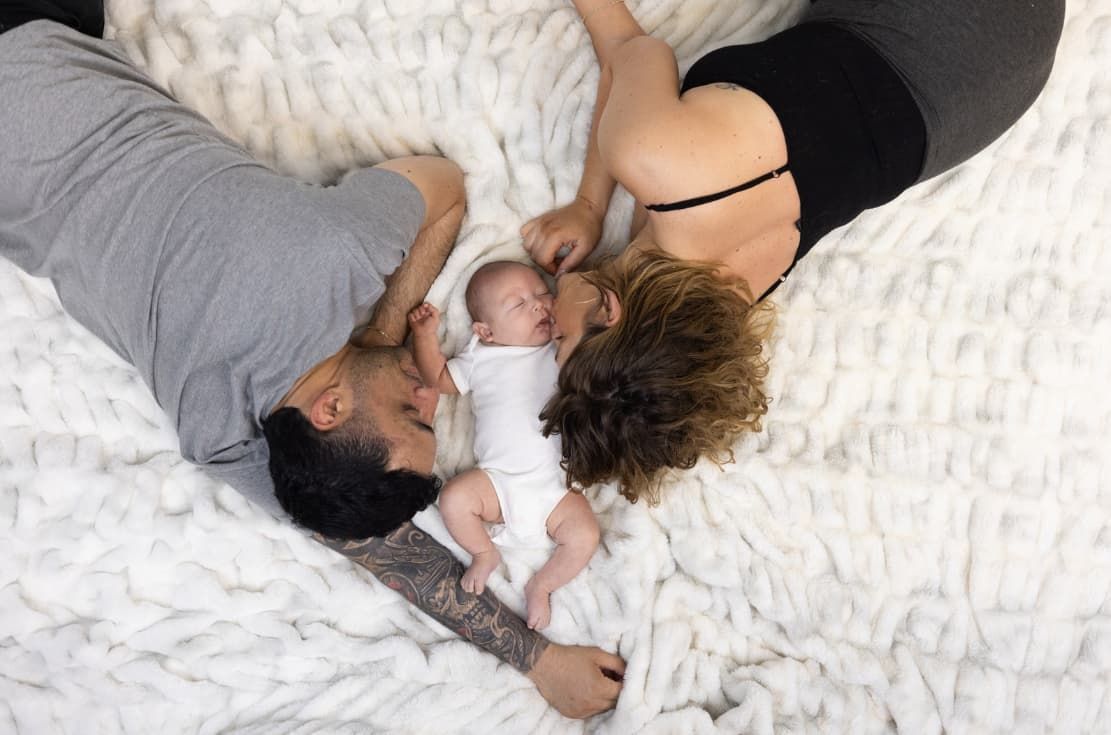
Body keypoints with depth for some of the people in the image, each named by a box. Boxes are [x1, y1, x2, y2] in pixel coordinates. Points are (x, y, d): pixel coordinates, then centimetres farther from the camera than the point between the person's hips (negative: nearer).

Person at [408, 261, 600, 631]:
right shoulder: (480, 357, 11)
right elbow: (440, 378, 18)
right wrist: (425, 335, 10)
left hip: (557, 485, 0)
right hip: (498, 479, 1)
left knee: (585, 536, -20)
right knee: (454, 498, -23)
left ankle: (542, 584, 11)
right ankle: (485, 554, 8)